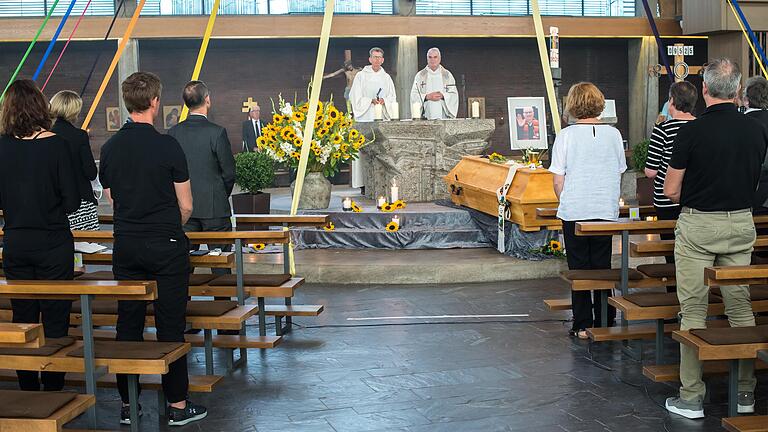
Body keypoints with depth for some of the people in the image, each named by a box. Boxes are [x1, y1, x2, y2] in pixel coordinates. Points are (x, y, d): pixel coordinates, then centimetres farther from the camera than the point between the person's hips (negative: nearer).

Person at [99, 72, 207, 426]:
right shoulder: (167, 145, -11)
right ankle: (177, 404, 9)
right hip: (166, 247, -4)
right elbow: (186, 206, -6)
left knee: (128, 324, 10)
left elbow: (111, 200, 12)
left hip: (125, 246, 4)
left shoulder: (110, 148, 3)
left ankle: (127, 404, 17)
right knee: (170, 326, 2)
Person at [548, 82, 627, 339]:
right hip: (606, 212, 2)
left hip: (574, 212, -2)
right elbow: (619, 174, 8)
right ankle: (605, 322, 16)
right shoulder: (613, 134, 1)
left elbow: (558, 182, -5)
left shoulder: (566, 136, -7)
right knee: (603, 267, 11)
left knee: (579, 268, 6)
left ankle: (583, 325, 8)